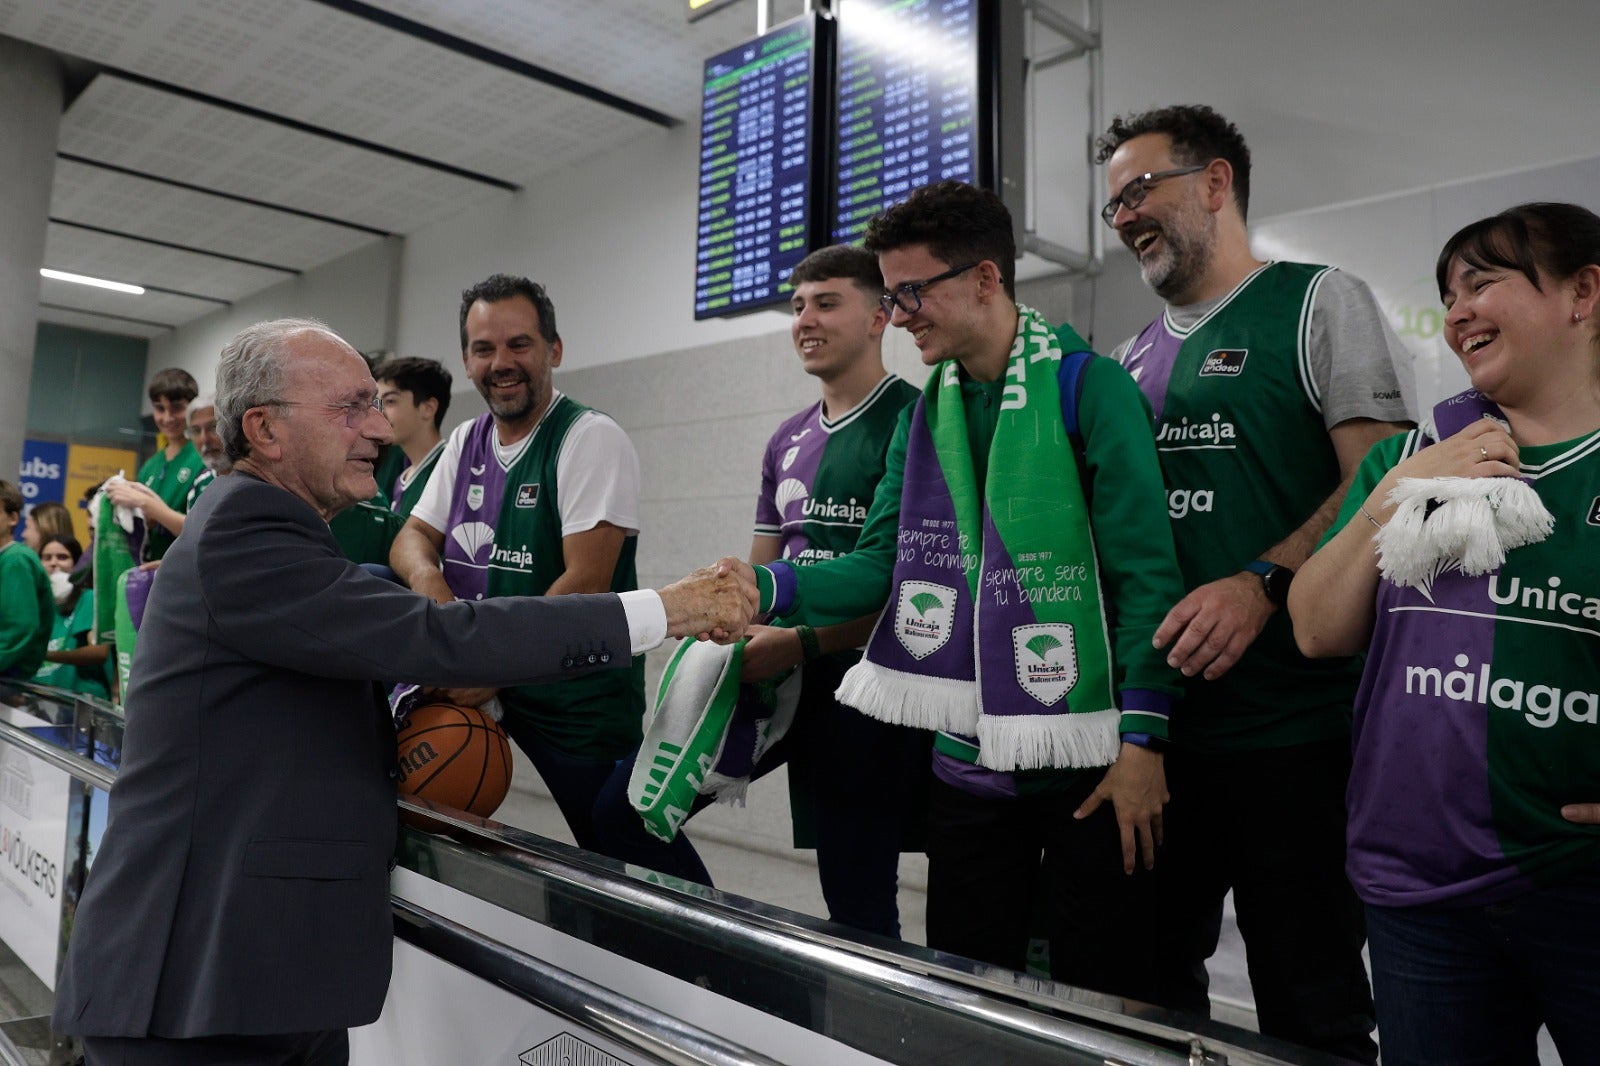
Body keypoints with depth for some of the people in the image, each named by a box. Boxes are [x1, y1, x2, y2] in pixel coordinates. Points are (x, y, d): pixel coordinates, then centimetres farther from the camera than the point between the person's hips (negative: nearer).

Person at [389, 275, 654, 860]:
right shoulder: (466, 441, 10)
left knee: (619, 855, -7)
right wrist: (426, 575, -13)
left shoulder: (591, 438, -12)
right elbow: (413, 535, 11)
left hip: (574, 687, -6)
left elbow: (587, 582, -19)